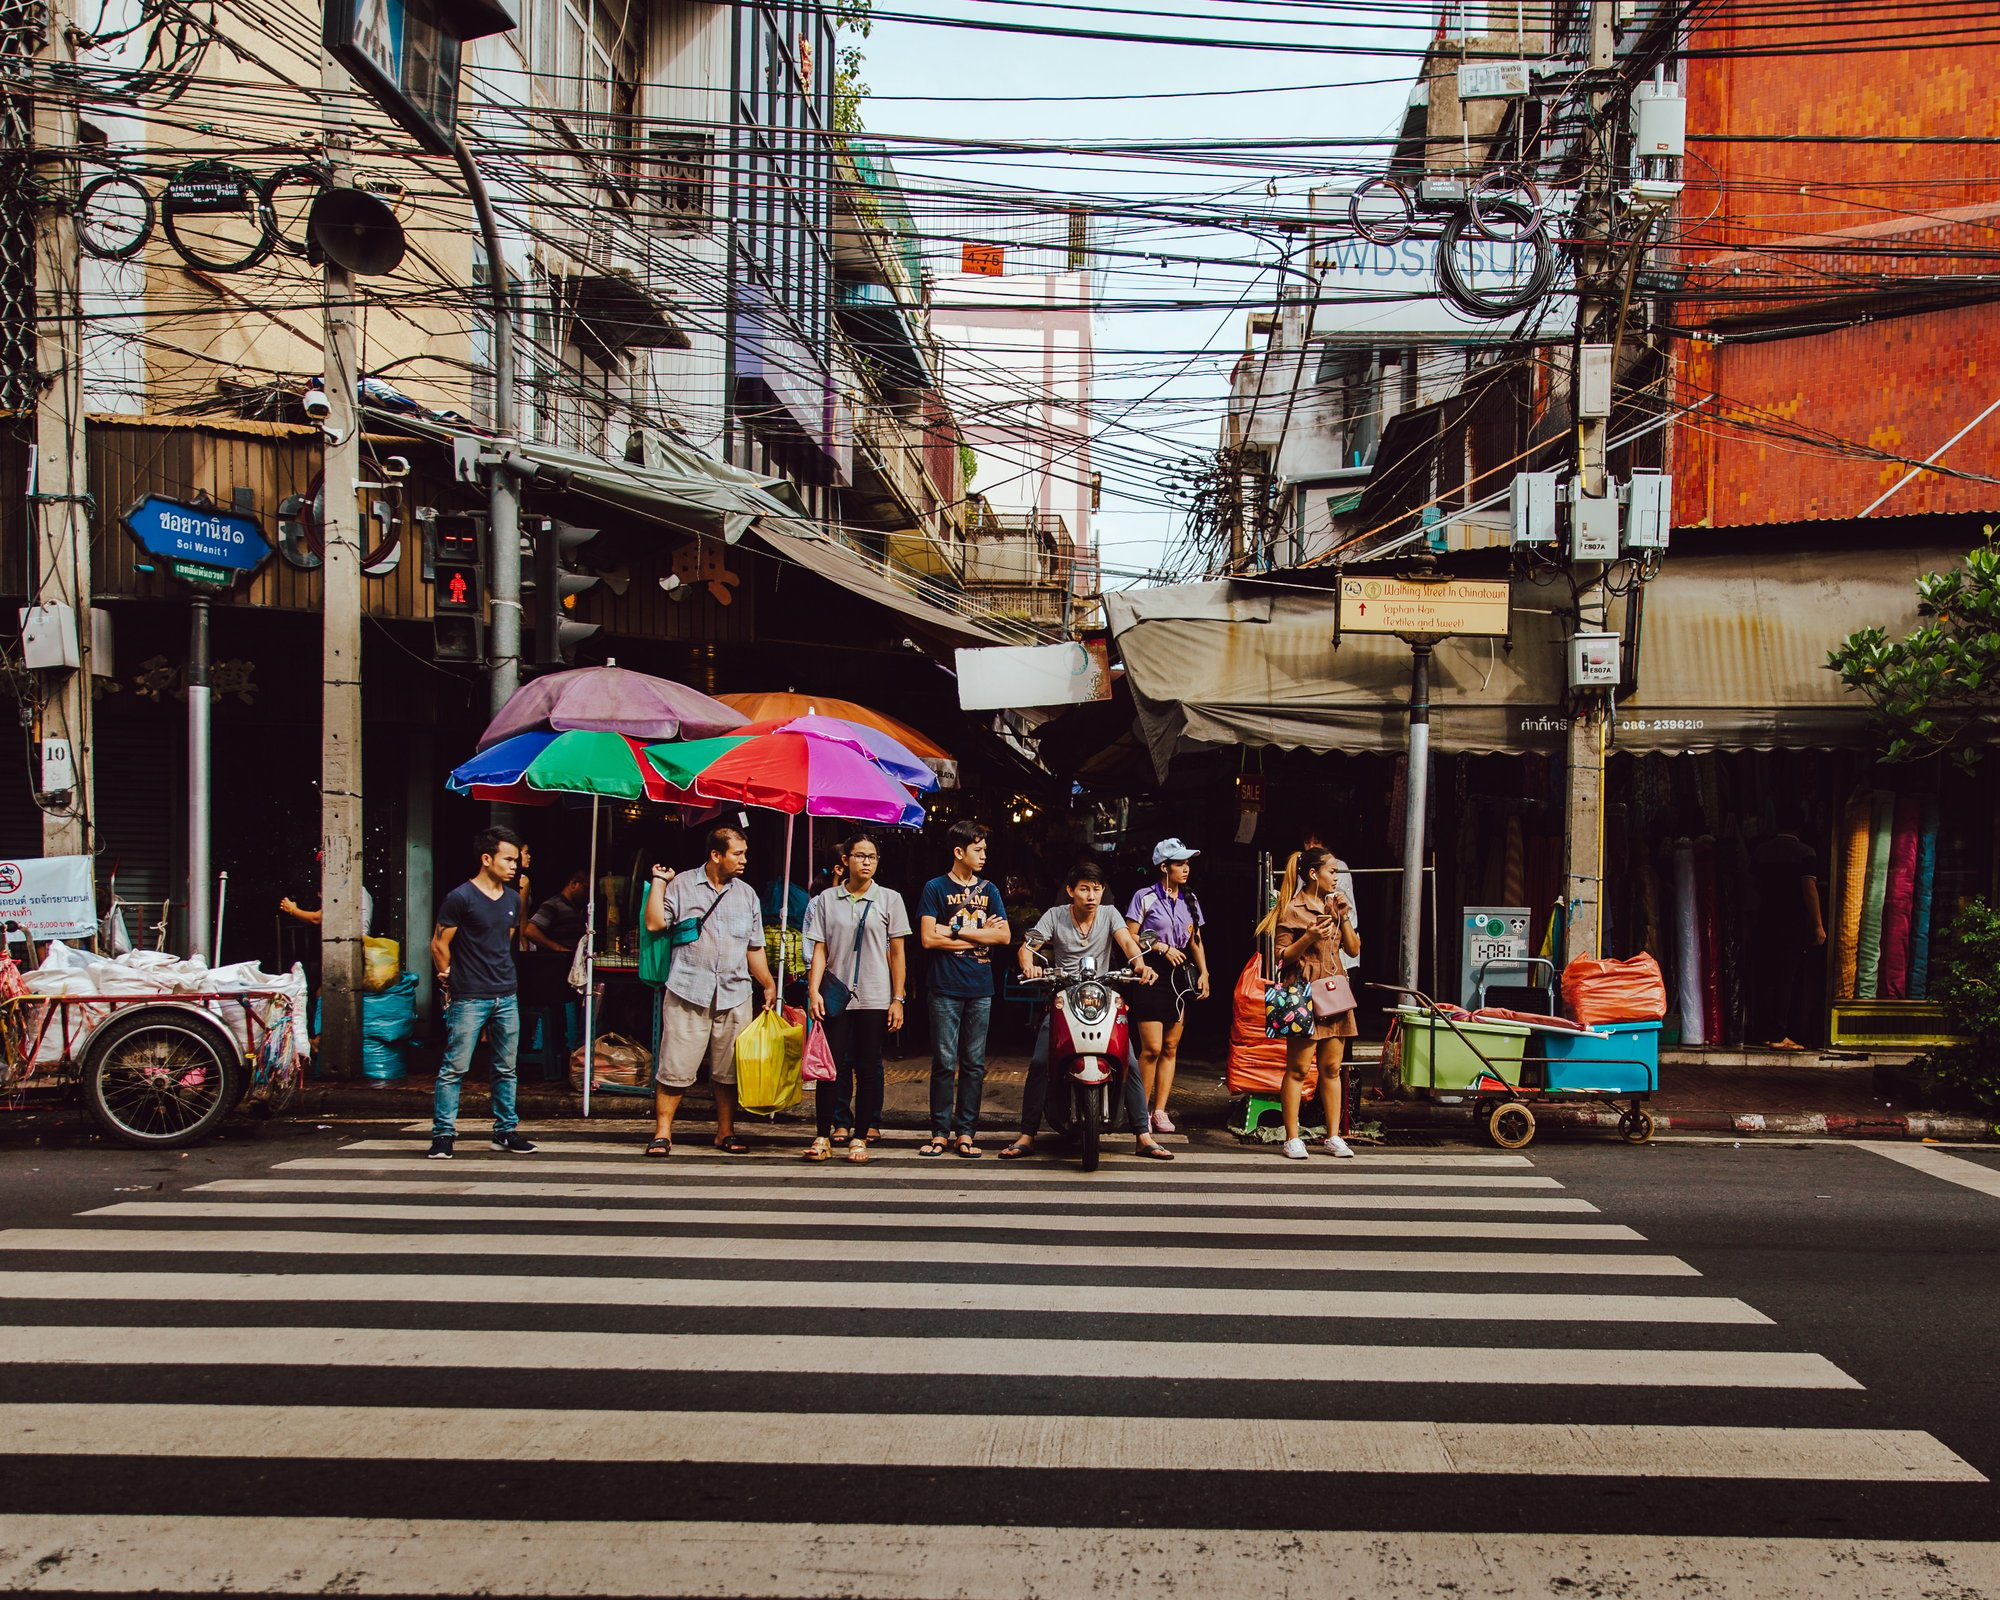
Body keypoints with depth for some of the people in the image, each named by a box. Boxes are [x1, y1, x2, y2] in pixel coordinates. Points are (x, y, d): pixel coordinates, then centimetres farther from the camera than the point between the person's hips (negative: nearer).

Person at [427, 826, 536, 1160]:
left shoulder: (512, 900, 12)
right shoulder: (461, 897, -9)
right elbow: (439, 944, -4)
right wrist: (450, 981, 3)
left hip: (506, 998, 6)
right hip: (469, 999, -6)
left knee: (506, 1069, 10)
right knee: (454, 1068, -3)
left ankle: (506, 1131, 18)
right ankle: (443, 1134, 3)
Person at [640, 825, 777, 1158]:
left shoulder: (746, 894, 14)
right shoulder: (682, 885, 4)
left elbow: (755, 947, 18)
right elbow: (654, 924, -7)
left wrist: (768, 985, 12)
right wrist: (658, 881, -3)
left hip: (735, 996, 3)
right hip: (687, 992, -3)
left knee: (729, 1070, 6)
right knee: (675, 1067, -3)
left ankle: (726, 1133, 18)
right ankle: (662, 1133, 6)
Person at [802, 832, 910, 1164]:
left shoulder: (889, 899, 5)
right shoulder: (827, 899, 7)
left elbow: (897, 953, 5)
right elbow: (819, 950, 6)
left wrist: (898, 999, 0)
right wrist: (814, 992, -5)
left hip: (874, 998, 0)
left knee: (868, 1067, 2)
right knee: (831, 1064, -2)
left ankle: (861, 1135, 9)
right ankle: (824, 1134, 4)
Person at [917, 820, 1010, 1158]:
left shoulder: (988, 890, 13)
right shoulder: (936, 888, 2)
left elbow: (1004, 936, 3)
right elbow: (929, 938, -8)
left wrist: (957, 932, -6)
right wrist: (980, 935, -5)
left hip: (981, 989, 3)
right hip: (946, 988, -3)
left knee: (974, 1064, 4)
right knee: (945, 1063, -2)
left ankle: (965, 1132, 9)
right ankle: (940, 1132, 5)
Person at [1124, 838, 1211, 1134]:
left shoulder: (1190, 900, 16)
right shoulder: (1145, 897, -1)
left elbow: (1195, 941, 18)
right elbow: (1130, 937, -3)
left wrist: (1204, 973, 6)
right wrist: (1162, 947, -11)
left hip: (1180, 976, 5)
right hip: (1152, 975, -5)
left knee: (1171, 1047, 3)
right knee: (1152, 1048, -10)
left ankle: (1160, 1110, 7)